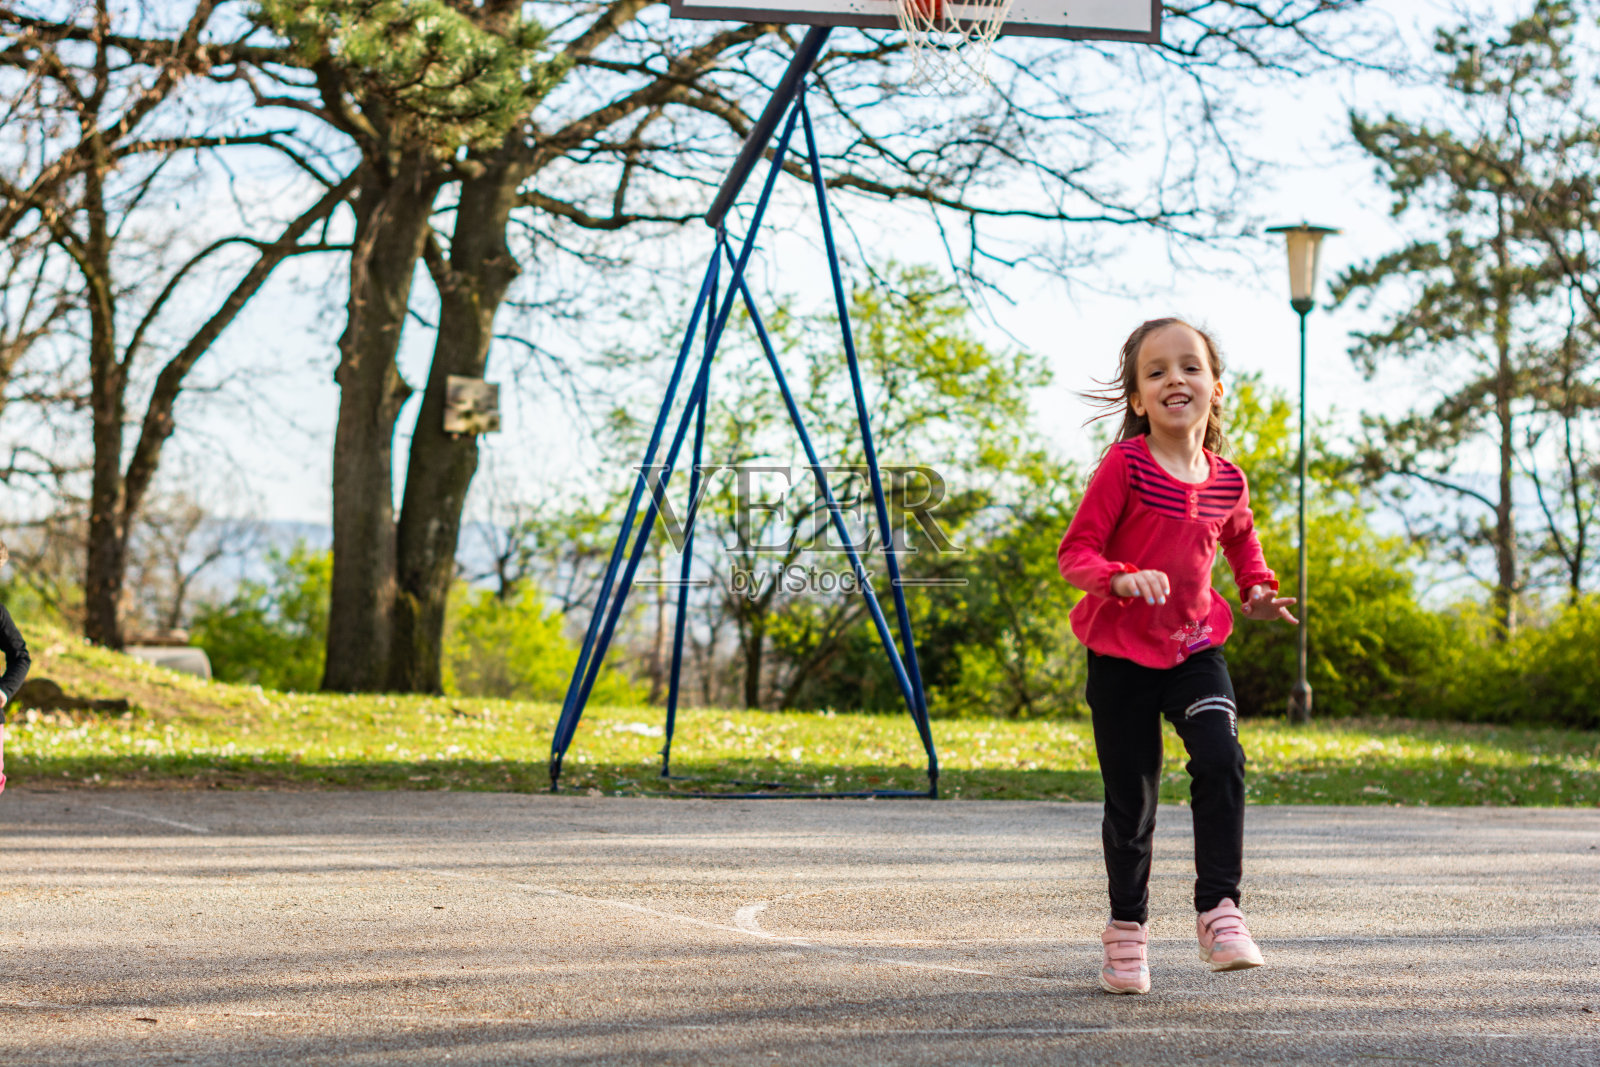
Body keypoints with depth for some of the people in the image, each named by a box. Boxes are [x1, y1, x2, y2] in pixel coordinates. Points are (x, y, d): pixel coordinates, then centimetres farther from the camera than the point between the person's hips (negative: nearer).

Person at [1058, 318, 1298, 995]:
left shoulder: (1226, 481, 1)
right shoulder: (1124, 465, -12)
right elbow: (1075, 553, -13)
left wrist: (1257, 590, 5)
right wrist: (1122, 577, -32)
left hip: (1194, 647, 3)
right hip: (1121, 652, -2)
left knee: (1220, 758, -22)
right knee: (1131, 799, 4)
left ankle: (1219, 908, -16)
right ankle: (1126, 928, 23)